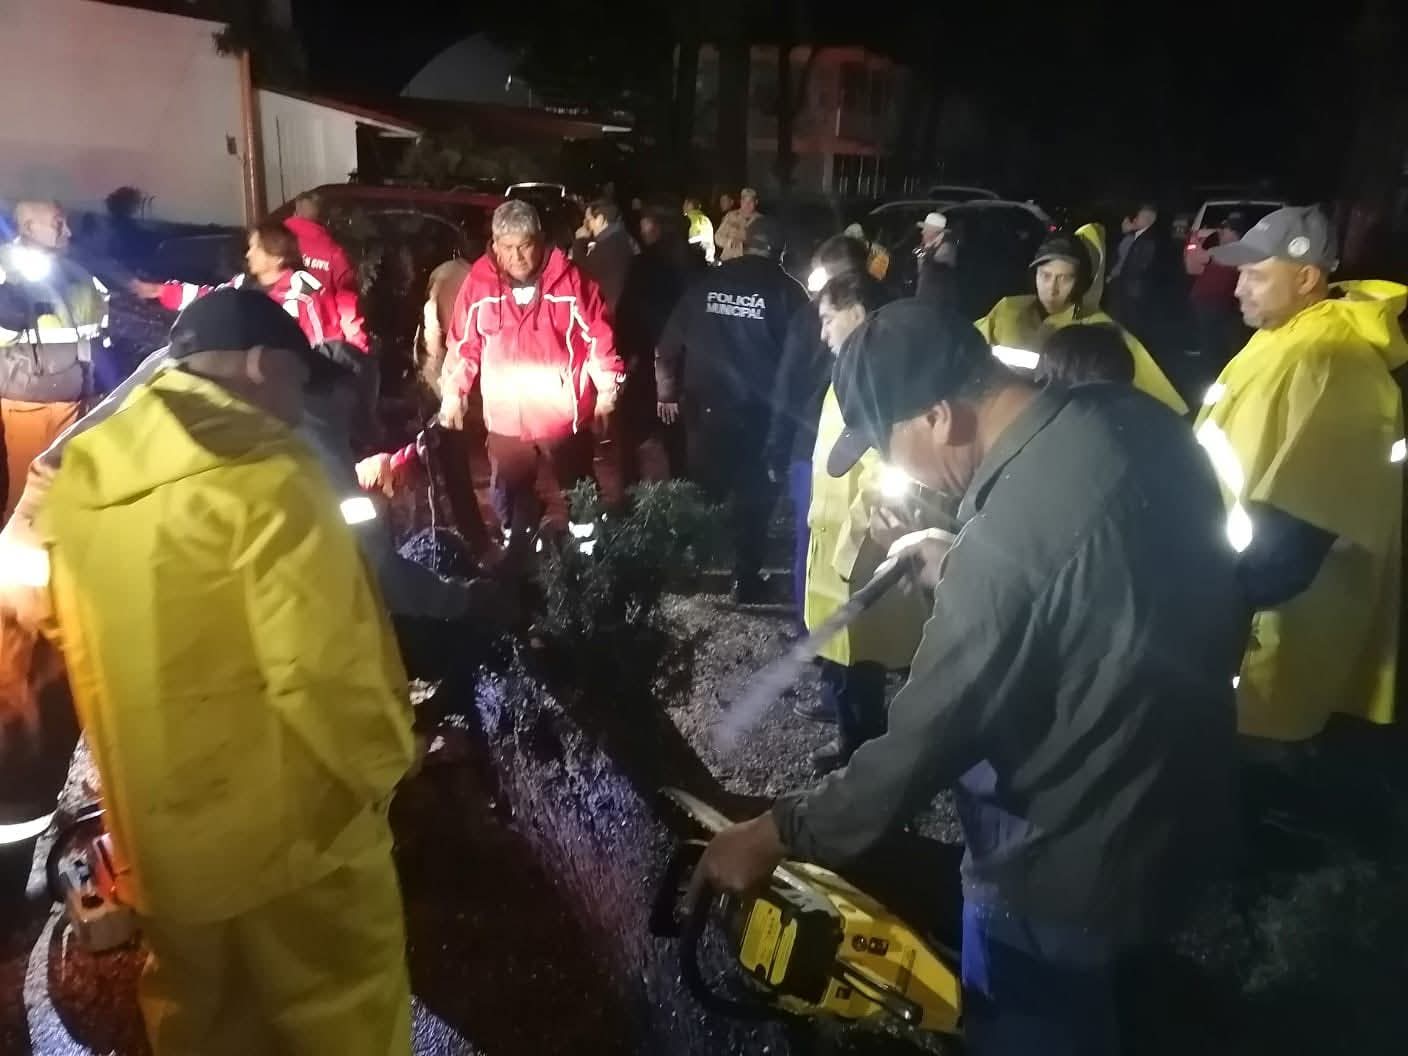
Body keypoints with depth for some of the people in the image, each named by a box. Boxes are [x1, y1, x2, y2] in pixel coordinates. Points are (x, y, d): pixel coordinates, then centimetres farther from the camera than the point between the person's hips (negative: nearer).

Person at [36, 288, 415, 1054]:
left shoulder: (80, 479, 3)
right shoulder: (262, 475, -20)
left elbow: (78, 657, 12)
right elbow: (319, 669, -25)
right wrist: (380, 762, -8)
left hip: (157, 834, 7)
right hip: (290, 825, -7)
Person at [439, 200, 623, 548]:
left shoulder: (569, 278, -9)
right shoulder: (479, 283, -4)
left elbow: (599, 336, -4)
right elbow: (463, 343, 4)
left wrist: (607, 390, -5)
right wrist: (453, 392, 2)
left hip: (564, 413, -2)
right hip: (505, 417, 2)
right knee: (510, 497, 16)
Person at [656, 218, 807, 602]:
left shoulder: (705, 283, 3)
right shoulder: (786, 290, -5)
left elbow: (669, 343, 3)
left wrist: (667, 392, 12)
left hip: (705, 406, 3)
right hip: (759, 411, -2)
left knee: (702, 494, 17)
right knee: (753, 497, 11)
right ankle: (745, 580, 15)